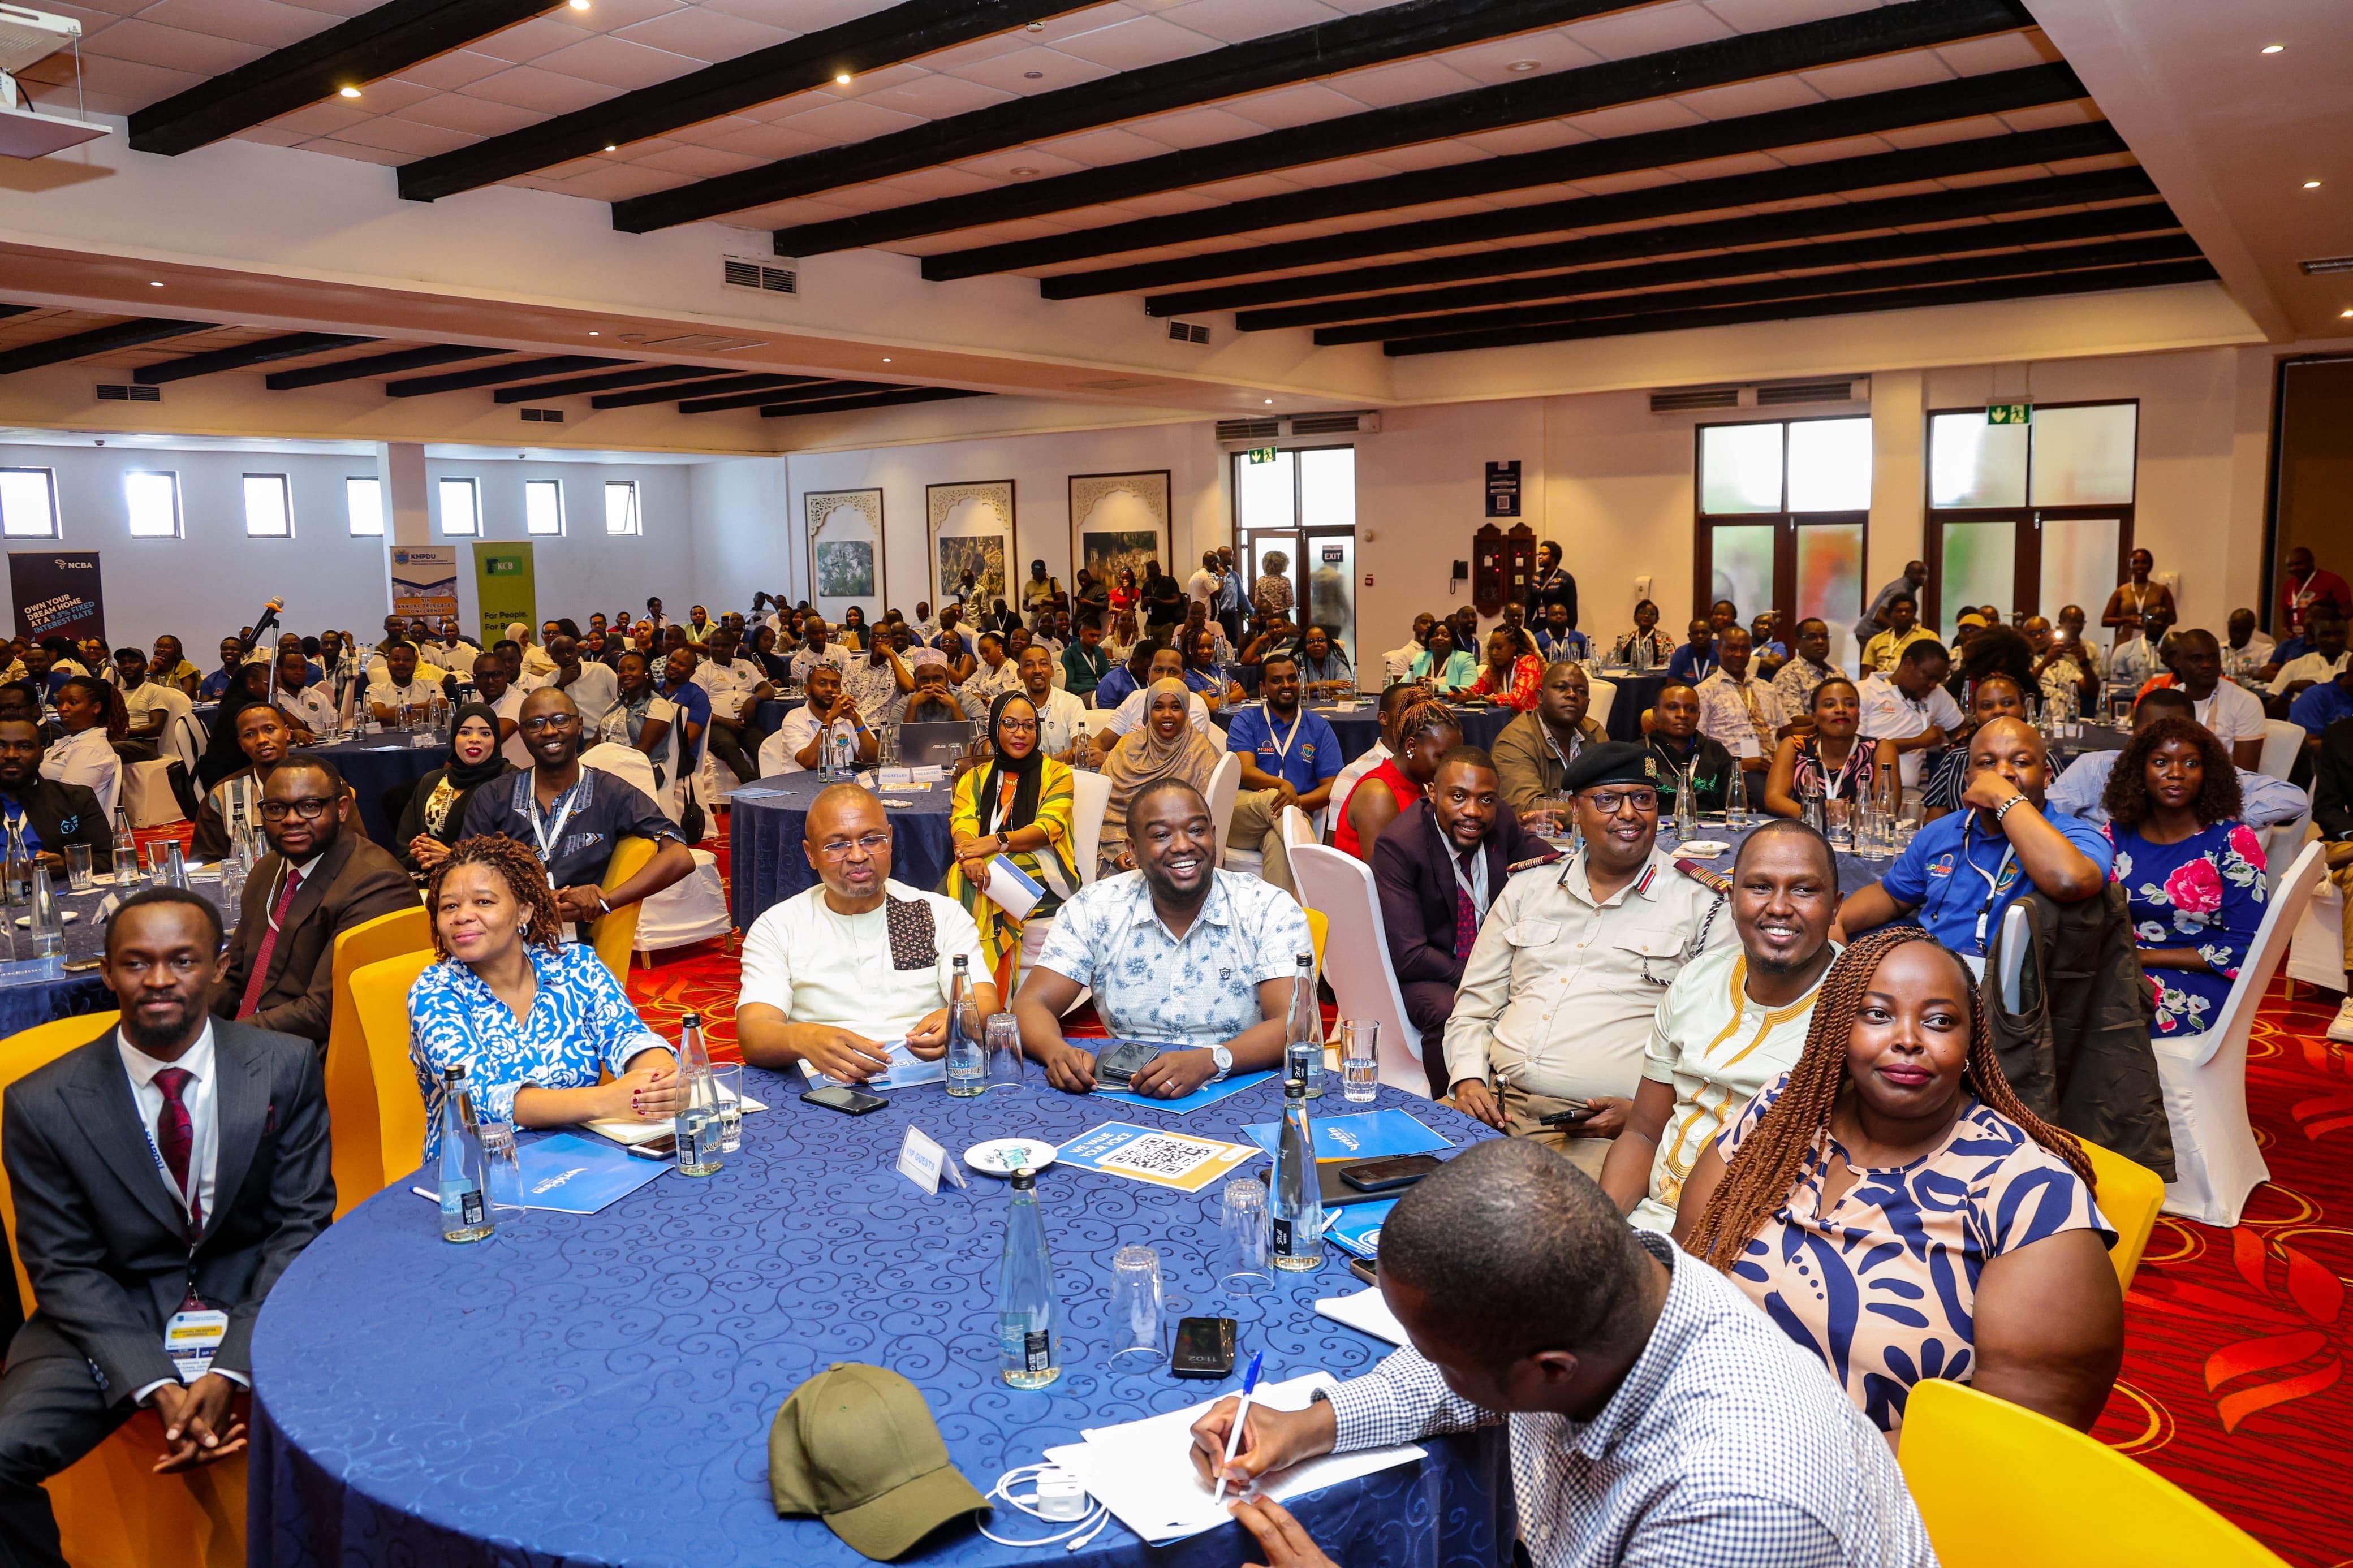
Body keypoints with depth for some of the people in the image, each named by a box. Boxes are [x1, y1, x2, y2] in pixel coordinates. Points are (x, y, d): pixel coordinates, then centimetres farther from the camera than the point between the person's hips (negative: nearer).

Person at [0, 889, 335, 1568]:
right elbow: (64, 1267, -3)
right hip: (114, 1316, 1)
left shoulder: (286, 1067, -6)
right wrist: (155, 1385, -16)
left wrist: (231, 1369, -17)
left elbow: (301, 1225, -5)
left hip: (260, 1300, -1)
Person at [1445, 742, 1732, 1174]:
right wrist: (1468, 1079, 0)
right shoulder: (1528, 886, 17)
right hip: (1496, 1106, 4)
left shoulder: (1703, 907, 6)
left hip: (1606, 1128, -3)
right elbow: (1474, 1006, 19)